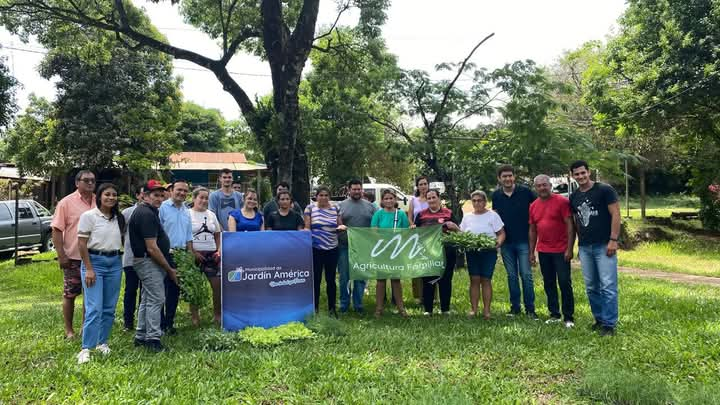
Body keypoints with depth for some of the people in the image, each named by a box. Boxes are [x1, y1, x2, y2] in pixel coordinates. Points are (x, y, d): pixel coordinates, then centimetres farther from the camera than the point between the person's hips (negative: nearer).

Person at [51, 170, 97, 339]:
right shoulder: (66, 203, -5)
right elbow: (57, 230, -7)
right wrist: (61, 255, -13)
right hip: (73, 257, -4)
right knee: (70, 294, 6)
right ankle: (69, 330, 19)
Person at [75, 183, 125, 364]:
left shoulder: (119, 218, 9)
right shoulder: (89, 216, -6)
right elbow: (81, 244, -8)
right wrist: (89, 269, -13)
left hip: (115, 263, 5)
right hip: (94, 261, -5)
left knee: (109, 308, 9)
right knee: (94, 308, -10)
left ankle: (102, 342, 22)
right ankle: (86, 348, -4)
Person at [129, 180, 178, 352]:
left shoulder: (148, 211, 14)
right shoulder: (147, 214, -19)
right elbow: (152, 248, -23)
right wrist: (169, 269, -15)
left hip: (146, 262, 11)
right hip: (149, 261, -11)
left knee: (147, 299, 16)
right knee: (156, 299, -8)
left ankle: (141, 336, 23)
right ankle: (153, 338, -3)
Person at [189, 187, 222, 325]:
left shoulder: (211, 214, 12)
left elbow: (218, 235, 16)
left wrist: (219, 250, 3)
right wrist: (193, 252, -13)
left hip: (211, 254, 4)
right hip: (195, 255, -4)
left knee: (218, 284, 1)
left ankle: (217, 315, 15)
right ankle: (194, 316, 14)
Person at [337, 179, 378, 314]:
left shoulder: (370, 206, 9)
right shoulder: (341, 205, 4)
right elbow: (337, 223, -3)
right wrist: (340, 226, -24)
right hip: (345, 247, -1)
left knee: (361, 277, 8)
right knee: (344, 277, 5)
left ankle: (358, 305, 19)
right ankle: (344, 304, 17)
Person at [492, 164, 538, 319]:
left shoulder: (525, 191, -5)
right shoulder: (496, 195, 6)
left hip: (523, 240, -3)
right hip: (506, 242, 3)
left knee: (526, 274, -3)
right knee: (511, 275, 10)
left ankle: (530, 308, 8)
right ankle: (515, 306, 20)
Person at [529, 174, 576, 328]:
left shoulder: (562, 201, -8)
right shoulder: (533, 206, 8)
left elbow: (570, 226, -10)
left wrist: (569, 249, -15)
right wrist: (531, 252, 12)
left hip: (561, 250, -5)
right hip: (543, 251, 6)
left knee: (565, 283, -1)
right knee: (548, 284, 11)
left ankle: (569, 317, 7)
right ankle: (554, 314, 22)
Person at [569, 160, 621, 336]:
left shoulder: (604, 190, -5)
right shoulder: (573, 197, 11)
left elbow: (615, 214, -8)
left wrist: (613, 240, -14)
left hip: (604, 246, -6)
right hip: (585, 248, 6)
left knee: (608, 286, -5)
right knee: (591, 287, 11)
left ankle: (609, 324, 1)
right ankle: (599, 319, 23)